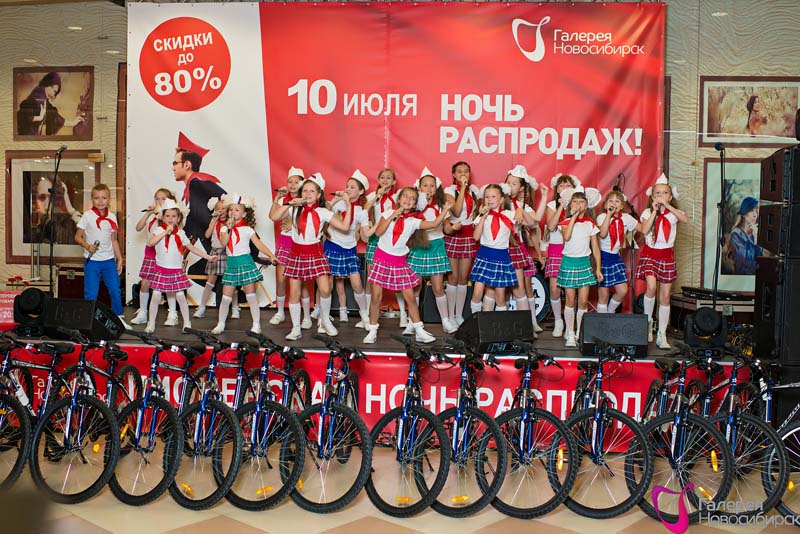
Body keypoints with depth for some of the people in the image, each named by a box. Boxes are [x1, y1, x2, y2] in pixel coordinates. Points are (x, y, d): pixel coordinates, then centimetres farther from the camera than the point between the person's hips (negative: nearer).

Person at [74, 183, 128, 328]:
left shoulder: (112, 217, 6)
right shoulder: (87, 216, -4)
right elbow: (78, 237, -2)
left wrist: (119, 258, 12)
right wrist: (87, 245, -21)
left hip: (109, 259, 3)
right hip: (91, 260, -3)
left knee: (115, 290, 4)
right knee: (91, 293, 0)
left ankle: (119, 317, 19)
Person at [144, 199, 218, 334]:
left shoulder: (180, 233, 6)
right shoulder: (159, 230, -2)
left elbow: (192, 248, 12)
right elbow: (150, 242, -20)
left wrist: (208, 257, 9)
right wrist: (166, 232, -18)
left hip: (177, 271, 2)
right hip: (161, 270, -1)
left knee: (180, 296, 2)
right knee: (156, 296, -1)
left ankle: (187, 323, 13)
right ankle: (151, 323, 11)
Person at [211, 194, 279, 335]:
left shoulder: (247, 229, -1)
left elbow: (258, 244, -9)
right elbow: (223, 243, -9)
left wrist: (271, 255, -21)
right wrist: (229, 227, -12)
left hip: (245, 263, -3)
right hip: (231, 264, 3)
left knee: (251, 296, 0)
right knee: (226, 297, 6)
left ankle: (256, 325, 6)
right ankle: (220, 324, 18)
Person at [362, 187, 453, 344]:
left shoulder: (414, 221, 0)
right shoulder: (388, 213, -2)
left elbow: (434, 224, -13)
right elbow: (378, 232, -14)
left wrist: (446, 209, -20)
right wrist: (393, 215, -16)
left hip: (400, 262, 2)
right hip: (382, 258, -1)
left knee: (410, 297, 4)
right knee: (376, 296, 1)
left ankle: (419, 331, 15)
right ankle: (372, 331, 13)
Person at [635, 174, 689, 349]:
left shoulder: (674, 212, 3)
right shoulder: (648, 212, 0)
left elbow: (686, 220, -20)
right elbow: (644, 230, -18)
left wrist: (667, 206, -21)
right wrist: (655, 211, -15)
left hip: (667, 256, 2)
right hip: (650, 254, -2)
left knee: (665, 296, 4)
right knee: (651, 286, -26)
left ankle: (662, 335, 12)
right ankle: (647, 320, -2)